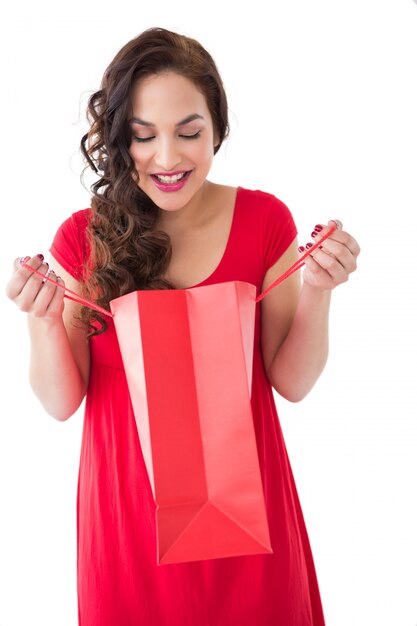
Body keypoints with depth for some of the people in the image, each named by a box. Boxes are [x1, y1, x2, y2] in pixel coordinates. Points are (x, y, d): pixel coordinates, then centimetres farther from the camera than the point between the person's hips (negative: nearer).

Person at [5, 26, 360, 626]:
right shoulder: (83, 239, -8)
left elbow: (292, 383, -3)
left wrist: (316, 292, -19)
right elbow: (62, 402, -5)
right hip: (127, 501, 0)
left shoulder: (265, 220, -8)